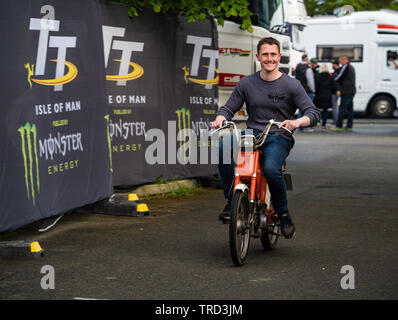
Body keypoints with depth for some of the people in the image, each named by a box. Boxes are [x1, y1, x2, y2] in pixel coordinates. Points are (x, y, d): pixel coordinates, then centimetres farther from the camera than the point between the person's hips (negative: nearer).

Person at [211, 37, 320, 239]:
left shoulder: (291, 85, 2)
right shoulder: (246, 84, 10)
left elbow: (313, 112, -3)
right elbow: (229, 108, 12)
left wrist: (297, 122, -25)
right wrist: (220, 119, -12)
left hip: (279, 138, -3)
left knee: (271, 169, -35)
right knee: (223, 148, -29)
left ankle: (284, 215, -10)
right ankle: (231, 201, -17)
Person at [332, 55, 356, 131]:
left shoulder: (345, 66, -11)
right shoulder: (351, 67, 20)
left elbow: (339, 77, -13)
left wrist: (334, 79, 7)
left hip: (346, 91, -10)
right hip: (352, 91, 10)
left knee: (342, 108, -9)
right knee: (350, 109, 8)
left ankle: (339, 126, -10)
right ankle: (349, 126, 9)